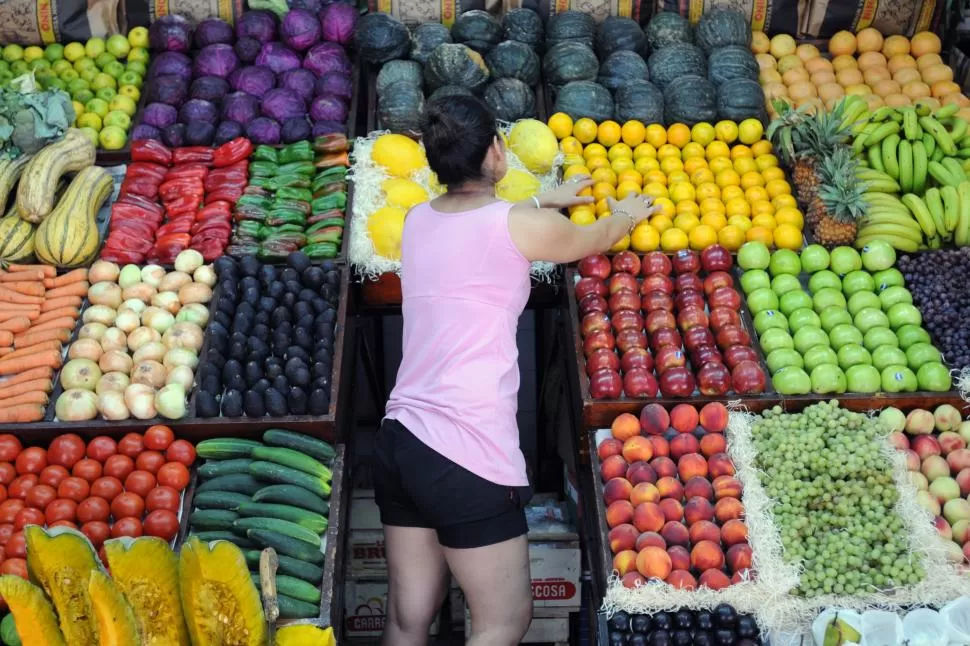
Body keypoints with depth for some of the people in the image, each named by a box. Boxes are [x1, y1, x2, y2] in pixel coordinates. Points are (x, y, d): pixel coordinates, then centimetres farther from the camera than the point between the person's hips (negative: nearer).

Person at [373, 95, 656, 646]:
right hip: (469, 456, -7)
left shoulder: (419, 220, 9)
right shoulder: (523, 226, -8)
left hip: (399, 438, 7)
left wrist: (545, 200, 42)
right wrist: (629, 213, 34)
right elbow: (597, 238, 13)